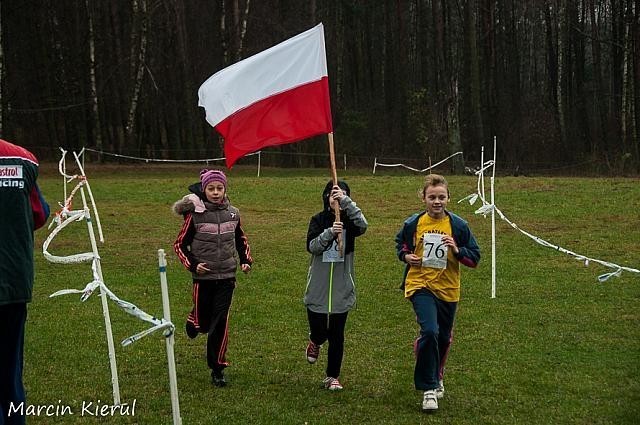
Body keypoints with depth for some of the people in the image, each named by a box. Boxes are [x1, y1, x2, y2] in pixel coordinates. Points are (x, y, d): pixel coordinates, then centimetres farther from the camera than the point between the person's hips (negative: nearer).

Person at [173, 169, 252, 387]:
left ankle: (217, 369, 7)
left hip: (226, 276, 2)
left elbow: (241, 240, 19)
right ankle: (194, 320, 45)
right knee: (204, 322, 6)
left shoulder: (232, 213, 3)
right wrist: (192, 265, -12)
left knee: (220, 322, -3)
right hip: (203, 276, -2)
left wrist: (246, 260, 5)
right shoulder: (195, 214, -8)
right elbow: (179, 244, 0)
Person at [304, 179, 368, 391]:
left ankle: (332, 377, 17)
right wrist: (329, 233, -29)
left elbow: (363, 225, -25)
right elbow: (311, 246, -13)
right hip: (318, 288, 0)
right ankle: (315, 343, 43)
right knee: (319, 331, 7)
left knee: (336, 336, 3)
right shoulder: (318, 220, 1)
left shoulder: (349, 220, -1)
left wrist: (346, 202, -32)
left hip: (342, 289, 0)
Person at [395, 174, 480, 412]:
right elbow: (400, 244, 16)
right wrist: (406, 256, -5)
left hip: (448, 289, 2)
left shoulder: (458, 225, -4)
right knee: (429, 331, -22)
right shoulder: (413, 223, -3)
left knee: (443, 338, 16)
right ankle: (428, 388, -11)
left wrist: (457, 250, -19)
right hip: (420, 285, -2)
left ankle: (436, 377, 44)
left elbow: (475, 258, -1)